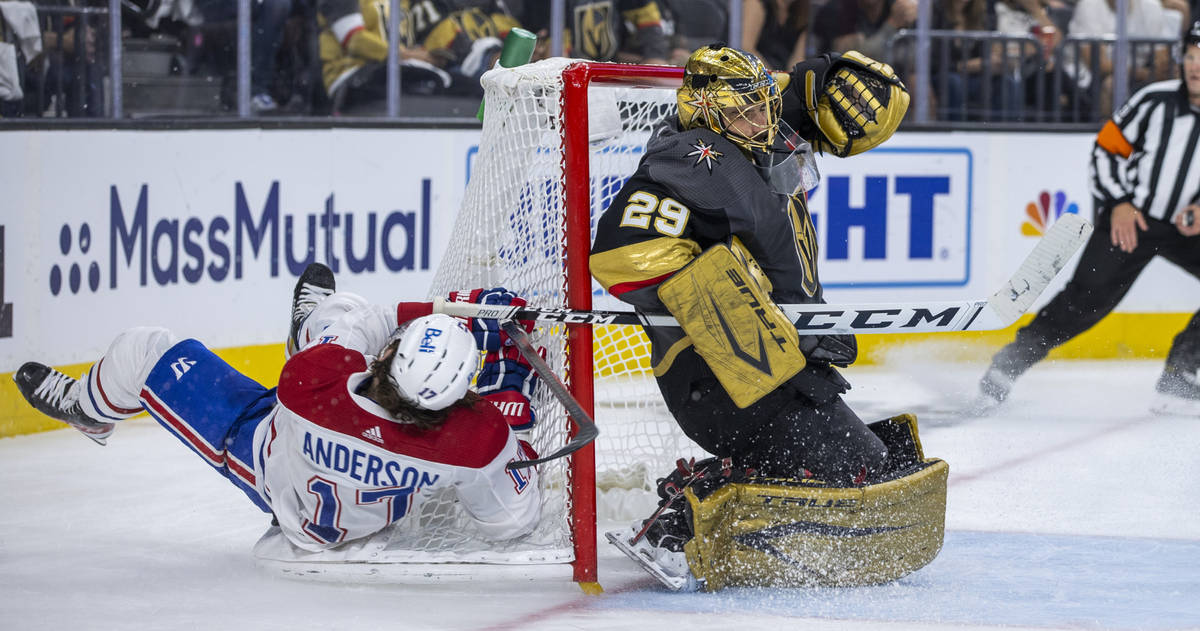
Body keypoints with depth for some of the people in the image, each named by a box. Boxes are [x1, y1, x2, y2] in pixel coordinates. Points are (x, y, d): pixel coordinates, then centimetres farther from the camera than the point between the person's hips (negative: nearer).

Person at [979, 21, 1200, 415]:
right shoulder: (1155, 101, -11)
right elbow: (1106, 150, -1)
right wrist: (1118, 203, -12)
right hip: (1131, 217, -2)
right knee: (1087, 297, -13)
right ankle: (1009, 364, -2)